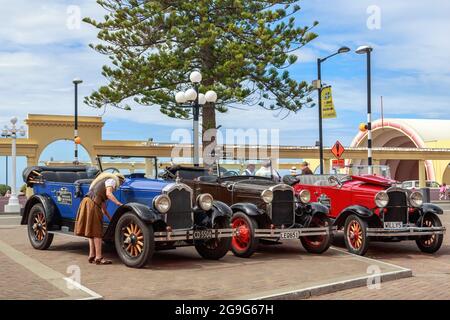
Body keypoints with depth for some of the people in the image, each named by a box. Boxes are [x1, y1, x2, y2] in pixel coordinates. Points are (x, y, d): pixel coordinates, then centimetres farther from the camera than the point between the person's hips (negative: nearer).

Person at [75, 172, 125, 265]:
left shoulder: (104, 181, 32)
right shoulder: (112, 180, 6)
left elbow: (103, 203, 30)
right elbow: (108, 194, -13)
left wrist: (110, 218, 31)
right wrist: (119, 204, -10)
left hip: (86, 202, 9)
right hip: (92, 204, -9)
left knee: (92, 231, 14)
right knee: (96, 232, -5)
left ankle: (92, 256, 19)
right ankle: (98, 258, -1)